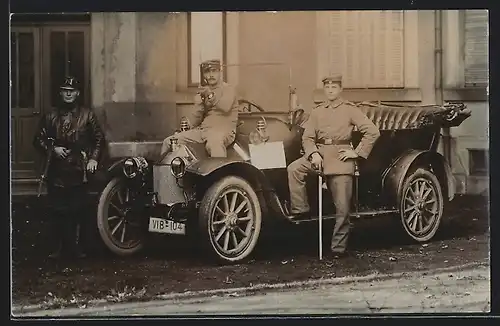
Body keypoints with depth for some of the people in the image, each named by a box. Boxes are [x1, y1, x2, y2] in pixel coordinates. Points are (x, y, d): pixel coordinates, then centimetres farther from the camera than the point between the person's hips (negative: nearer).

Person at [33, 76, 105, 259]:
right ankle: (59, 247, 9)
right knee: (58, 210, 2)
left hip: (79, 169, -1)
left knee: (78, 210, 0)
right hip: (57, 170, 1)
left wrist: (93, 158, -4)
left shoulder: (87, 115, 7)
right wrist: (52, 148, -6)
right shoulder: (50, 116, 9)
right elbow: (39, 139, 11)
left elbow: (99, 138, 8)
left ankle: (77, 246, 10)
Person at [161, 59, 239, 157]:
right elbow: (196, 120, 17)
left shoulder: (228, 89, 5)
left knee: (214, 143, -45)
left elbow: (226, 107, -17)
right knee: (168, 142, 0)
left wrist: (211, 95, -25)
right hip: (202, 129, 7)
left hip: (222, 131, -7)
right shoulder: (203, 92, 22)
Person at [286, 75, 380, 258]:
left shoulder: (350, 111, 4)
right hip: (319, 154, 3)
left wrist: (357, 152, -6)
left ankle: (339, 246, 6)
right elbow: (307, 137, 7)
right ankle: (300, 210, -14)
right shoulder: (316, 112, 13)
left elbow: (372, 132, -2)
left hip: (340, 158, -3)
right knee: (293, 169, -25)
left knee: (343, 207, -4)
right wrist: (313, 153, -13)